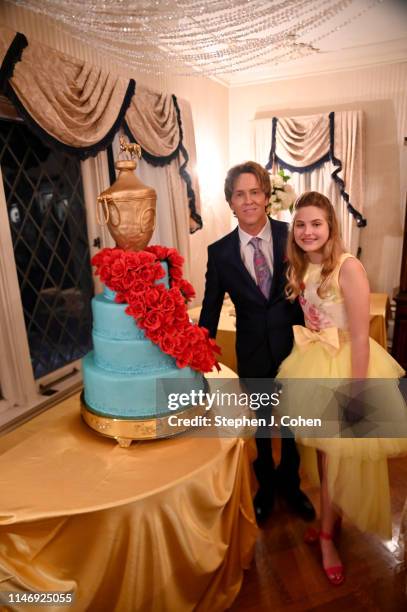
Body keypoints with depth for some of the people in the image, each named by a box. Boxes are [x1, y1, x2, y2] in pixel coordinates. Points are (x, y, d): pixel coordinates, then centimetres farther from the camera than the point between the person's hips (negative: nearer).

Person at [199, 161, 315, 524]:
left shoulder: (292, 236, -9)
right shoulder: (220, 252, -7)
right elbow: (211, 309, -1)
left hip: (293, 347, 0)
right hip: (252, 355, 0)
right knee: (259, 426, 19)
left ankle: (289, 483, 49)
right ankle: (265, 487, 47)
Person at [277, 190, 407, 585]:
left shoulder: (348, 267, -17)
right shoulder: (300, 269, 4)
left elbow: (360, 336, -20)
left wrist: (356, 390, -20)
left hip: (345, 365, -6)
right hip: (311, 363, 6)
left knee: (339, 454, 9)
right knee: (321, 451, 17)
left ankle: (327, 536, 30)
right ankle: (329, 522, 40)